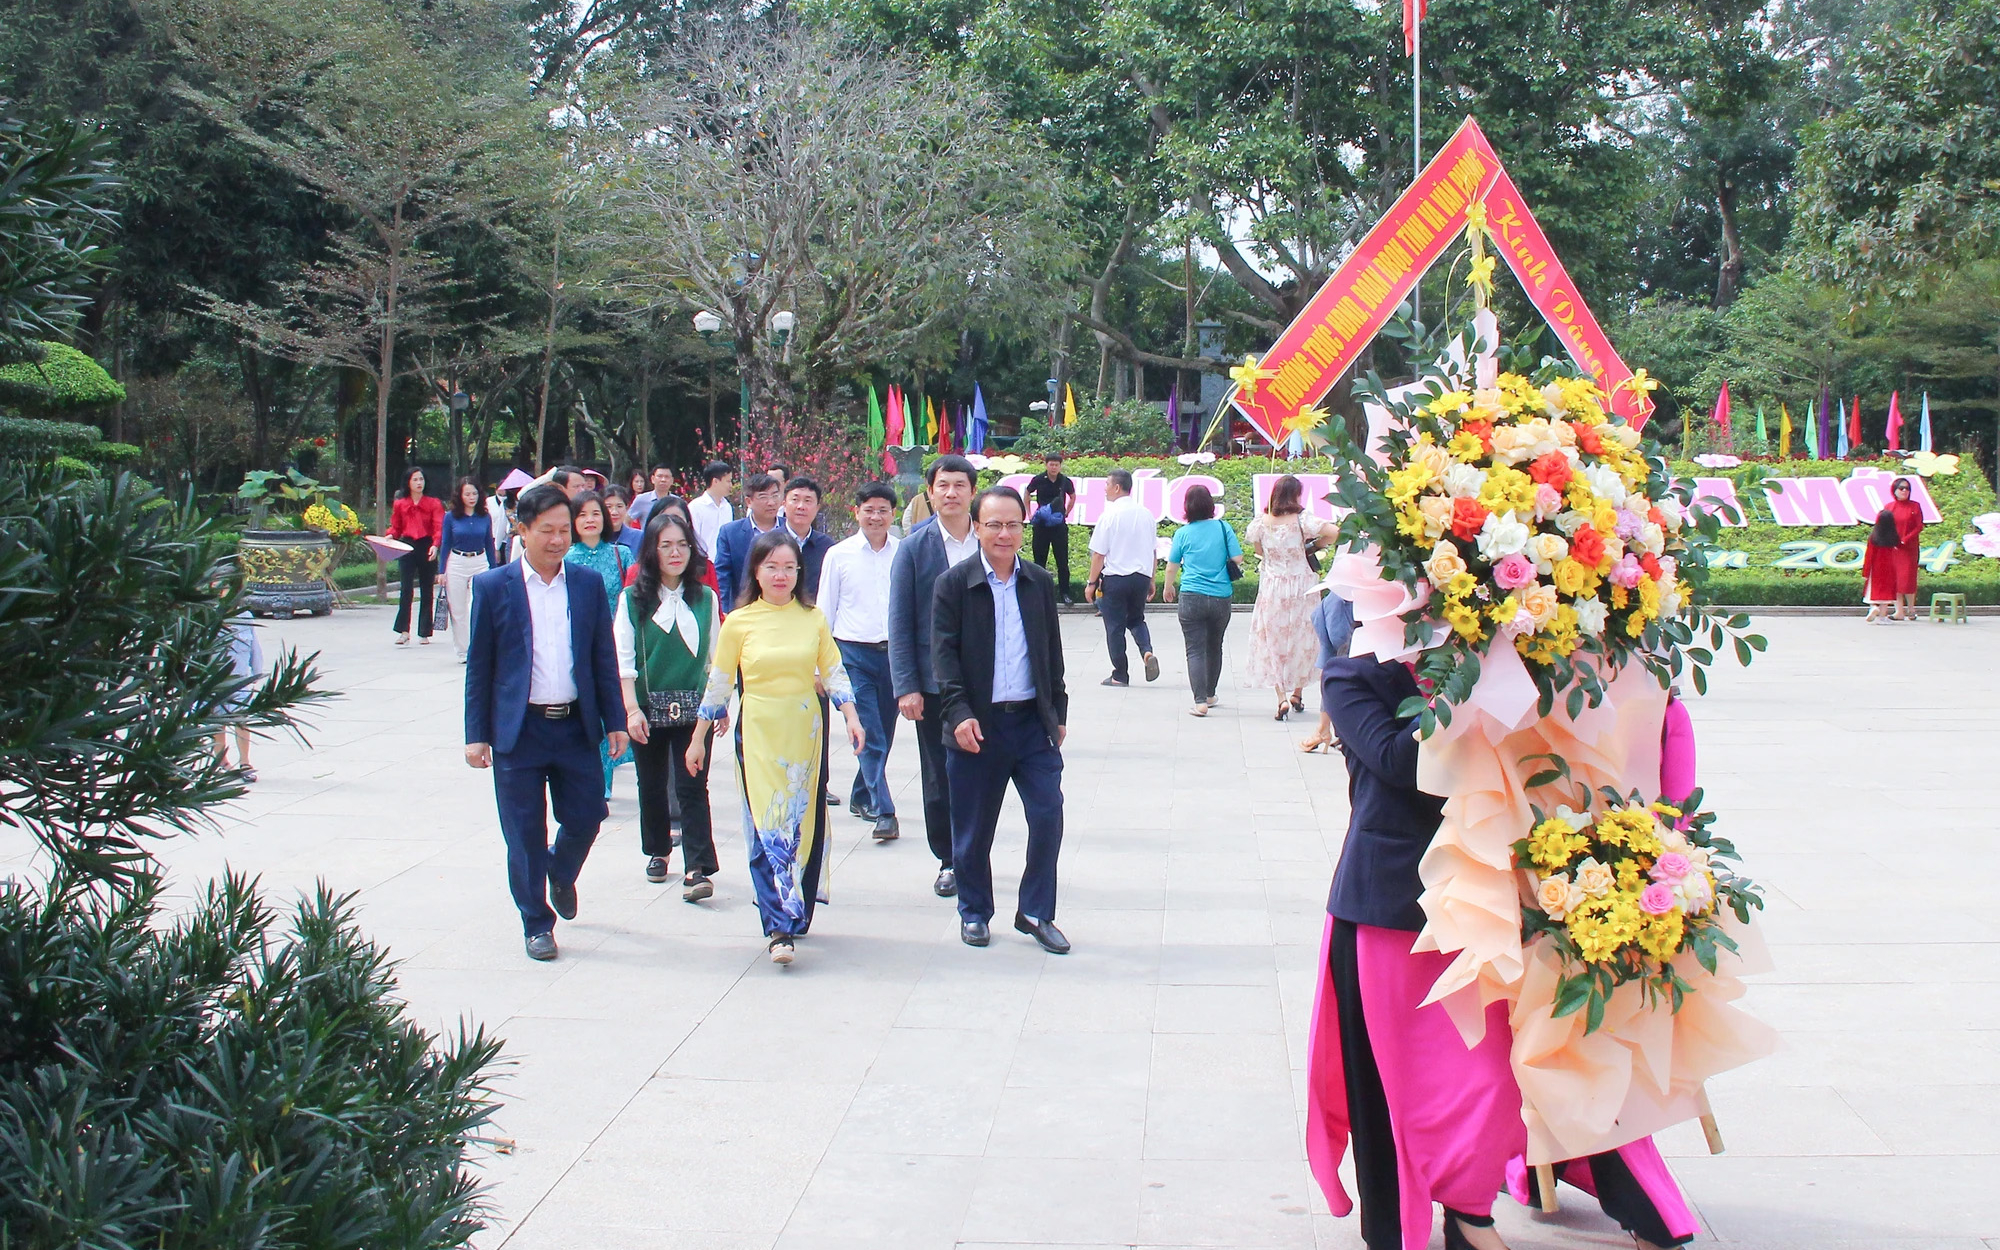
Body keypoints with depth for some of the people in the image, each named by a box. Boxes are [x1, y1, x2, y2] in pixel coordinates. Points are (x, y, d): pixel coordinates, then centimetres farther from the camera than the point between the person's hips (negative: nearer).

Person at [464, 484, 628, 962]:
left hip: (575, 726, 2)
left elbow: (604, 657, 8)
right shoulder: (493, 587, -3)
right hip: (518, 730, -2)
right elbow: (478, 666, -1)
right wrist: (476, 734, -3)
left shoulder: (588, 583, 5)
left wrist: (615, 721, 4)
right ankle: (537, 923, 19)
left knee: (586, 816, 5)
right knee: (525, 835, 3)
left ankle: (562, 873, 38)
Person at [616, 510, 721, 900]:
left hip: (693, 707, 0)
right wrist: (632, 709, -13)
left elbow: (716, 657, 11)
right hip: (648, 707, 0)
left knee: (692, 787, -8)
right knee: (652, 785, 13)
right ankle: (657, 852, 33)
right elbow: (623, 661, -5)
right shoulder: (633, 599, -2)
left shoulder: (705, 599, 5)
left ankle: (698, 869, -12)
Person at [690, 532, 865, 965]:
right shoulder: (739, 623, -1)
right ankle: (780, 927, -9)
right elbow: (718, 684, 4)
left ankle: (795, 912, 24)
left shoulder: (813, 618, 4)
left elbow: (834, 672, 7)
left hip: (805, 733, 2)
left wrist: (852, 717, -6)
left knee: (804, 822, 9)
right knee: (767, 825, -8)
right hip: (758, 732, -2)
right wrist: (698, 740, 7)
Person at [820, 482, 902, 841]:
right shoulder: (839, 555, 1)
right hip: (854, 653, -2)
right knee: (870, 738, -7)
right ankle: (883, 812, -7)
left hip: (895, 651, 2)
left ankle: (861, 797, 32)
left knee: (883, 735, 12)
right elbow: (825, 611, 6)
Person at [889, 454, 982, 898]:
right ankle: (949, 860, 18)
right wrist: (906, 687, -10)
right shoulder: (915, 547, -3)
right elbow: (900, 623, -3)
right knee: (939, 777, 6)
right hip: (935, 680, -1)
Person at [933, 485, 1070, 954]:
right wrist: (959, 712, -17)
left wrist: (1058, 713, 12)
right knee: (974, 828, 6)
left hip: (1033, 721, 3)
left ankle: (1036, 913, 12)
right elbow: (945, 652, -6)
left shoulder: (1040, 582, 9)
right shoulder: (954, 583, -2)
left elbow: (1052, 651, 14)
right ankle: (974, 913, 23)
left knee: (1048, 815, -3)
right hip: (978, 725, -3)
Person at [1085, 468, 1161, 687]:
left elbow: (1099, 553, -11)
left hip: (1114, 578, -5)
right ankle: (1147, 651, -5)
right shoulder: (1146, 514, 5)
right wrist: (1151, 581, 20)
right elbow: (1154, 551, 12)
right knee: (1136, 619, 22)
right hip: (1142, 576, 5)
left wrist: (1092, 582, -3)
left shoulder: (1110, 515, -12)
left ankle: (1120, 675, 10)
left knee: (1115, 626, 6)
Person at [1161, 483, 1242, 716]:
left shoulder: (1183, 533, -2)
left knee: (1195, 651, -3)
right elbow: (1238, 559, -2)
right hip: (1221, 598, 2)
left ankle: (1200, 701, -15)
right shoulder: (1223, 527, -1)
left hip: (1191, 598, -2)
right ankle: (1210, 695, 33)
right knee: (1214, 648, 19)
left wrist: (1169, 588, 24)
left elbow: (1171, 567, 6)